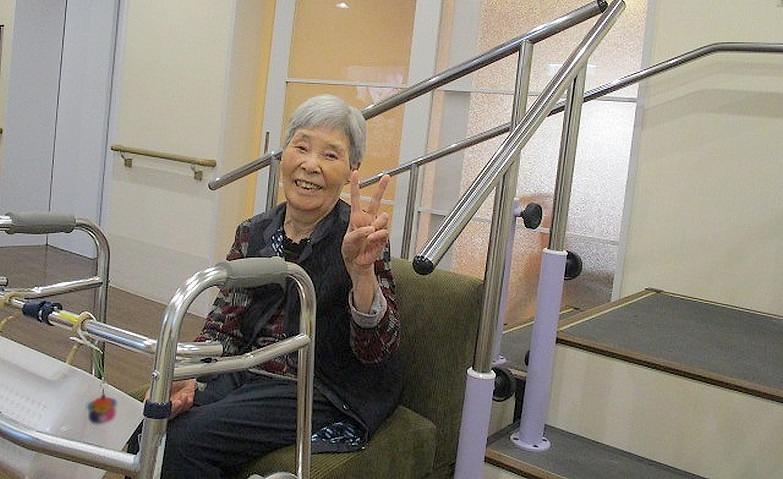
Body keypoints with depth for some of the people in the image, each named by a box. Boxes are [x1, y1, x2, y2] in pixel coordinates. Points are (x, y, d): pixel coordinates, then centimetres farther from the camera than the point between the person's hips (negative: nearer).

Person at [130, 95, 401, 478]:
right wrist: (189, 375, -12)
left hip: (328, 397, -5)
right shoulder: (253, 234, 6)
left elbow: (377, 350, -18)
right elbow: (224, 325, 7)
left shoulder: (356, 237, -10)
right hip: (247, 376, 5)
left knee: (186, 439, -23)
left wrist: (362, 269, -34)